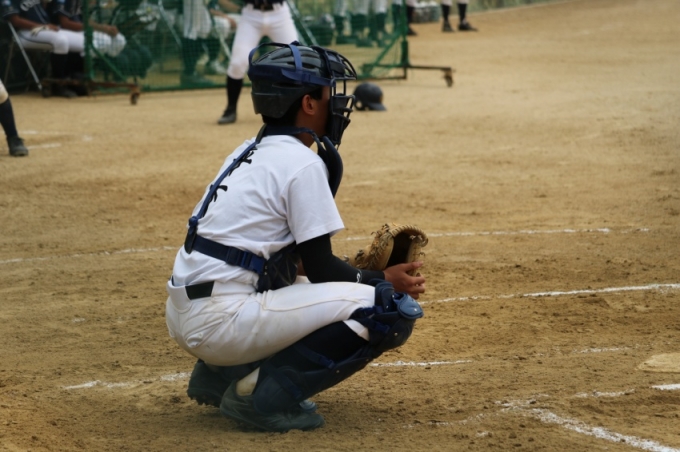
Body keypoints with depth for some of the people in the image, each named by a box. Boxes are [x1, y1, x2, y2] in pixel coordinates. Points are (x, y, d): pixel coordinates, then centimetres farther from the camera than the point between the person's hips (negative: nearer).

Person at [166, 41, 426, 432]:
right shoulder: (302, 163, -9)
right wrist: (384, 281, 8)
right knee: (394, 308, -10)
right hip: (223, 322, -9)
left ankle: (221, 373, 17)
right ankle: (265, 391, -12)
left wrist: (358, 271, 19)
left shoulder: (249, 153, 17)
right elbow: (321, 269, -6)